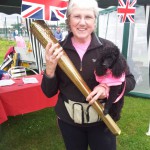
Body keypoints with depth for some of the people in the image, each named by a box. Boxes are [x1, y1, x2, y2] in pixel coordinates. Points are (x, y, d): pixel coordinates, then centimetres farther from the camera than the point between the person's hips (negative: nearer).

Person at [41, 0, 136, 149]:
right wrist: (50, 69, -22)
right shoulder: (58, 50, -8)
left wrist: (108, 87, -22)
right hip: (68, 121, 1)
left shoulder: (108, 47, -11)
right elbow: (49, 93, -4)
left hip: (102, 120, 0)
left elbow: (130, 80, -3)